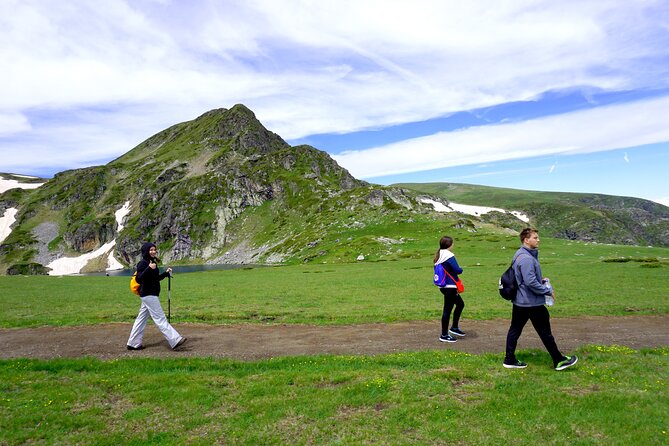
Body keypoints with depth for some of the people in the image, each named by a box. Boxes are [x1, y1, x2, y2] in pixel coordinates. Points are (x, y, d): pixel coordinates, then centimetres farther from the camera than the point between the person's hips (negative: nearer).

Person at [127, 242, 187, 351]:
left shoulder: (153, 262, 13)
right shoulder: (143, 263, -13)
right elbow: (138, 279, -22)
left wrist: (166, 273, 11)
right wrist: (149, 268, -32)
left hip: (151, 295, 9)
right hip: (148, 295, -9)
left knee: (141, 318, 13)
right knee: (160, 318, -9)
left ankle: (133, 344, 21)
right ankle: (175, 341, -10)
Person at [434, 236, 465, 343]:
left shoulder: (438, 256, 10)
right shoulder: (449, 256, -17)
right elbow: (457, 270, -19)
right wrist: (461, 269, 3)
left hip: (443, 286, 9)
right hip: (450, 287, -9)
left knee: (460, 304, 22)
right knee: (447, 310, -1)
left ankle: (454, 327, 29)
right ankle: (444, 335, 7)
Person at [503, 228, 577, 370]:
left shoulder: (519, 255, 10)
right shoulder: (526, 258, -22)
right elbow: (530, 282, -26)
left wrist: (541, 281, 11)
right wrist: (547, 290, -13)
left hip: (519, 301, 10)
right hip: (532, 303, -10)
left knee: (514, 330, 10)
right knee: (545, 332, 5)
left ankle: (510, 360, 17)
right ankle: (559, 361, 20)